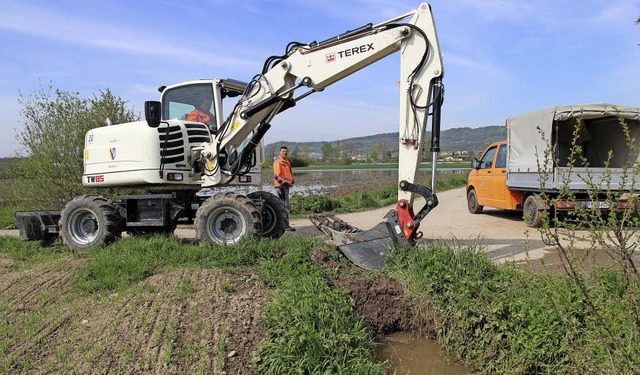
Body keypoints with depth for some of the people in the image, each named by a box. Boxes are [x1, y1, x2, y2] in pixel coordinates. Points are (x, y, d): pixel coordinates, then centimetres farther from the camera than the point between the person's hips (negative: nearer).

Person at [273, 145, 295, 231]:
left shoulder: (287, 161, 19)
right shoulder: (277, 162, -10)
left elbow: (290, 173, 27)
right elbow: (277, 175, -17)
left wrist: (292, 180, 11)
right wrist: (283, 183, -23)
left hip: (286, 186, 10)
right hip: (281, 186, -10)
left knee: (282, 206, 15)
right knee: (286, 206, -10)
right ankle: (286, 225, -7)